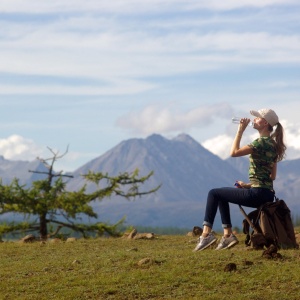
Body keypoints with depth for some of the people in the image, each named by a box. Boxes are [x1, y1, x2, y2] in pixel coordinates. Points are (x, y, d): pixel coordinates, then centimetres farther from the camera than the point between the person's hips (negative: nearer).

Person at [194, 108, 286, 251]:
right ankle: (228, 234, 16)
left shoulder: (261, 142, -15)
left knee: (213, 194, 1)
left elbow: (234, 152, -20)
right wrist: (249, 184, 15)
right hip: (268, 194, 10)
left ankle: (206, 233, -3)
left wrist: (240, 130, -11)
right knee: (222, 195, 24)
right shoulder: (273, 144, 14)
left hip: (257, 194, -10)